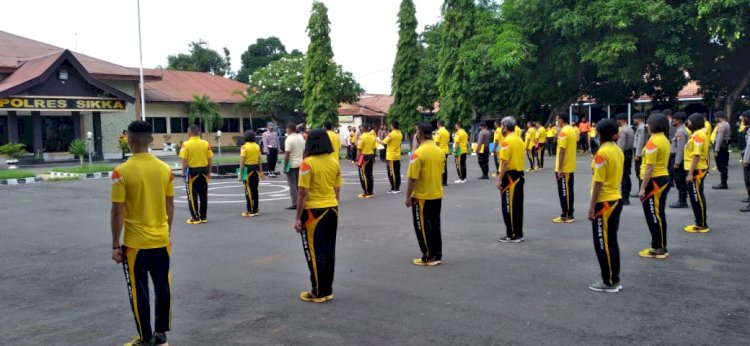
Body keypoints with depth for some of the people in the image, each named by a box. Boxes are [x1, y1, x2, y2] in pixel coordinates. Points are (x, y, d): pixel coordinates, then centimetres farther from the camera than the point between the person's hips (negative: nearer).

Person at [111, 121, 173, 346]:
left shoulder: (122, 172, -14)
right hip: (161, 240, 4)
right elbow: (170, 206, 5)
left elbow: (118, 212, -13)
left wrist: (115, 245, -4)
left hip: (136, 243, -4)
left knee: (139, 292, 8)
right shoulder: (165, 169, -2)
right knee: (162, 288, 14)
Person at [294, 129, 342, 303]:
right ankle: (328, 290, 22)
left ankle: (318, 293, 11)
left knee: (315, 252, 4)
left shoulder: (308, 163, -14)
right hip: (332, 210, 6)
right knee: (329, 251, 13)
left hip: (314, 212, -6)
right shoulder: (334, 162, 4)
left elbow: (303, 193, -16)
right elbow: (337, 190, 9)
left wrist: (298, 217, -10)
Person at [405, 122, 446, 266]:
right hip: (437, 195, 7)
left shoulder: (418, 153, -19)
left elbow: (412, 178, -19)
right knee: (435, 225, 14)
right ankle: (437, 255, 21)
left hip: (422, 196, -7)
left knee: (423, 227, 4)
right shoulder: (440, 151, 4)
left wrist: (408, 197, -11)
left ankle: (428, 257, 10)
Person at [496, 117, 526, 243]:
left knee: (508, 206, -1)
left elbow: (505, 162, -20)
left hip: (509, 176, -9)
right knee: (517, 206, 13)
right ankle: (518, 234, 18)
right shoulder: (519, 140, 11)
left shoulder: (507, 141, -16)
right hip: (519, 175, 9)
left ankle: (511, 235, 3)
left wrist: (500, 179, -17)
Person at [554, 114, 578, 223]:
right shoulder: (573, 130, 11)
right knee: (569, 191, 12)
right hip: (571, 167, 9)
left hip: (563, 168, -9)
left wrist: (559, 169, -19)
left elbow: (562, 151, -20)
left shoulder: (563, 132, -17)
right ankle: (570, 215, 16)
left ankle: (565, 216, 2)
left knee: (563, 192, -2)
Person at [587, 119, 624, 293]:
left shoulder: (602, 153, -18)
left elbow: (598, 182, -19)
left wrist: (591, 208, -15)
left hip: (604, 202, -9)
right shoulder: (618, 150, 8)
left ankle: (609, 282, 9)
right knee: (611, 242, 15)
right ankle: (614, 280, 22)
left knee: (602, 244, 1)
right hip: (616, 199, 9)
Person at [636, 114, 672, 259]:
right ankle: (661, 247, 23)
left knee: (653, 216, -1)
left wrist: (643, 188, -19)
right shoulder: (664, 139, 12)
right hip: (663, 179, 10)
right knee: (659, 215, 15)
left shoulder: (653, 141, -17)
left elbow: (650, 167, -21)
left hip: (654, 181, -10)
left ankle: (658, 249, 6)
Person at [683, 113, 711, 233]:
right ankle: (700, 223, 23)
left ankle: (702, 225, 4)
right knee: (697, 197, 15)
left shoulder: (698, 135, -17)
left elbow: (697, 155, -23)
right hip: (697, 169, 10)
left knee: (697, 198, -3)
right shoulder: (699, 133, 14)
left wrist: (690, 173, -24)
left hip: (696, 171, -10)